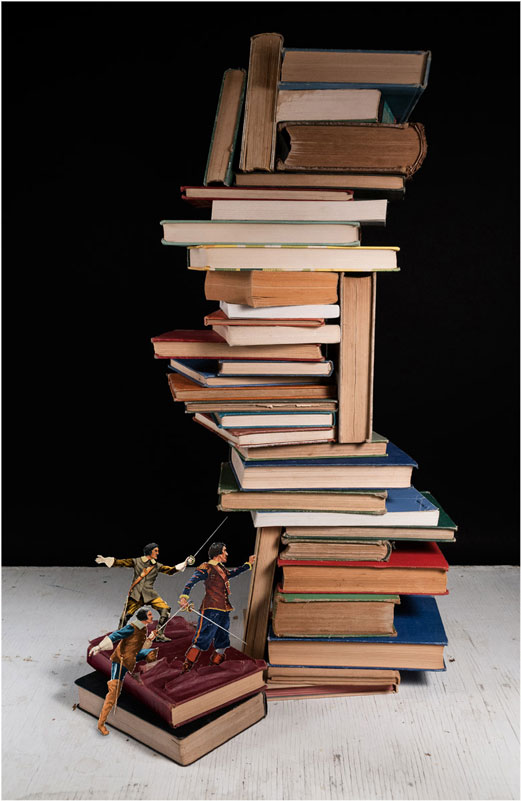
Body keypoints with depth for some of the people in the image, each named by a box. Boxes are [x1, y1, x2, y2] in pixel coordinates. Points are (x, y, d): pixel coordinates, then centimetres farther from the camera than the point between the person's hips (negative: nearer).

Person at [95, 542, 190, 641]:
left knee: (165, 610, -13)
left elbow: (171, 570, 9)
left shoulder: (157, 566, 12)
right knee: (126, 615, -8)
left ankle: (160, 635, -2)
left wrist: (184, 564, 0)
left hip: (150, 594, 2)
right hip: (136, 594, -2)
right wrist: (105, 560, -7)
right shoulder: (136, 561, 4)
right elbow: (121, 562, 2)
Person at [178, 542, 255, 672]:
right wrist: (184, 596, -37)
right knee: (203, 639, -13)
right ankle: (186, 667, -7)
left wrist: (248, 564, 46)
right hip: (211, 609, -9)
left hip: (224, 610, 9)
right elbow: (192, 581, -20)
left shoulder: (221, 568, 19)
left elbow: (231, 573, 40)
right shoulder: (206, 568, -7)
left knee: (222, 642, 12)